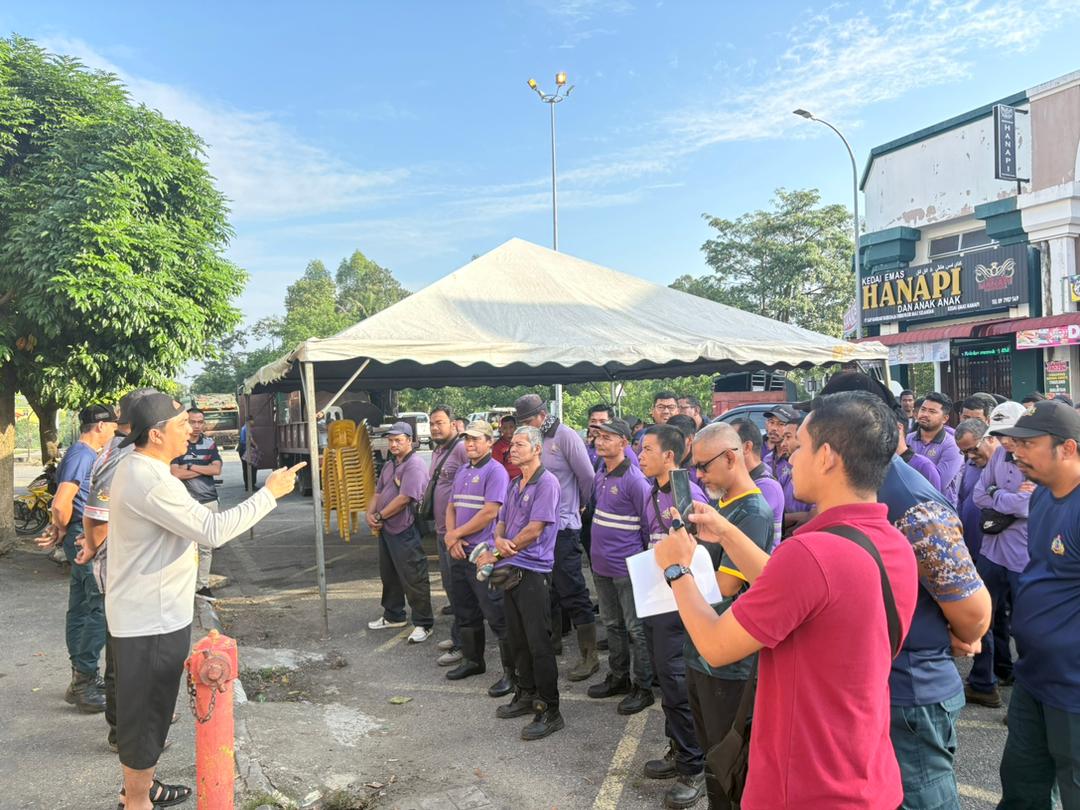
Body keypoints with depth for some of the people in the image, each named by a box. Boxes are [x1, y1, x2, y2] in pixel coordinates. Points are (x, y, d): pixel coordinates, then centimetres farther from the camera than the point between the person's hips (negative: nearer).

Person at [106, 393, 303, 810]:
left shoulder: (137, 468, 7)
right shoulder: (150, 481, -27)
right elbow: (214, 530, -27)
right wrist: (270, 492, -20)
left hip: (151, 612, 10)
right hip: (151, 620, -10)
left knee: (148, 705, 23)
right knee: (147, 710, 5)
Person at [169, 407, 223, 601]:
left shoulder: (210, 443, 10)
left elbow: (217, 469, -2)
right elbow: (175, 473, -12)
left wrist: (190, 467, -8)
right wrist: (204, 469, -6)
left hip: (208, 500, 4)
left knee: (206, 546, 6)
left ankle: (202, 585, 13)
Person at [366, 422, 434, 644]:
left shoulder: (414, 465, -16)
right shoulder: (389, 465, 15)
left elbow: (404, 498, -23)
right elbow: (378, 493, 18)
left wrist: (379, 516, -14)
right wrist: (370, 514, -2)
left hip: (405, 532, -10)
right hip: (385, 529, 10)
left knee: (413, 580, -4)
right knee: (389, 576, 21)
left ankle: (423, 624, 6)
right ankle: (393, 616, 37)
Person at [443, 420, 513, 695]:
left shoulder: (495, 471, -11)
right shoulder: (461, 471, 14)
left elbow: (490, 512, -19)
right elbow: (451, 508, 16)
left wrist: (456, 534, -11)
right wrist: (450, 536, -3)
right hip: (459, 553, 9)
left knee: (497, 616, -4)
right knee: (465, 612, 19)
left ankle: (511, 672, 5)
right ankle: (472, 660, 35)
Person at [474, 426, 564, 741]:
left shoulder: (547, 483, -12)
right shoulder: (514, 484, 15)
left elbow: (534, 530, -17)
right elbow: (502, 521, 16)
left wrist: (496, 555, -10)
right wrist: (499, 540, -9)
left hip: (533, 571, -8)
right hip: (510, 570, 8)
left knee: (539, 643, -4)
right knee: (517, 638, 16)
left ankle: (549, 711, 4)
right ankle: (526, 695, 30)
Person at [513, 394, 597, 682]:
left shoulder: (565, 437, -11)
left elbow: (587, 479, -9)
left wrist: (578, 508, 5)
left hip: (563, 527, -6)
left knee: (572, 592, -2)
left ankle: (589, 656, 7)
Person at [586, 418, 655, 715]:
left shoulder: (635, 480, -18)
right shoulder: (601, 473, 7)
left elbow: (650, 523, -15)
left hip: (627, 567, -8)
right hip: (602, 565, 8)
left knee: (636, 629, 2)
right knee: (613, 624, 20)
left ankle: (642, 688, 14)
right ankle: (618, 677, 34)